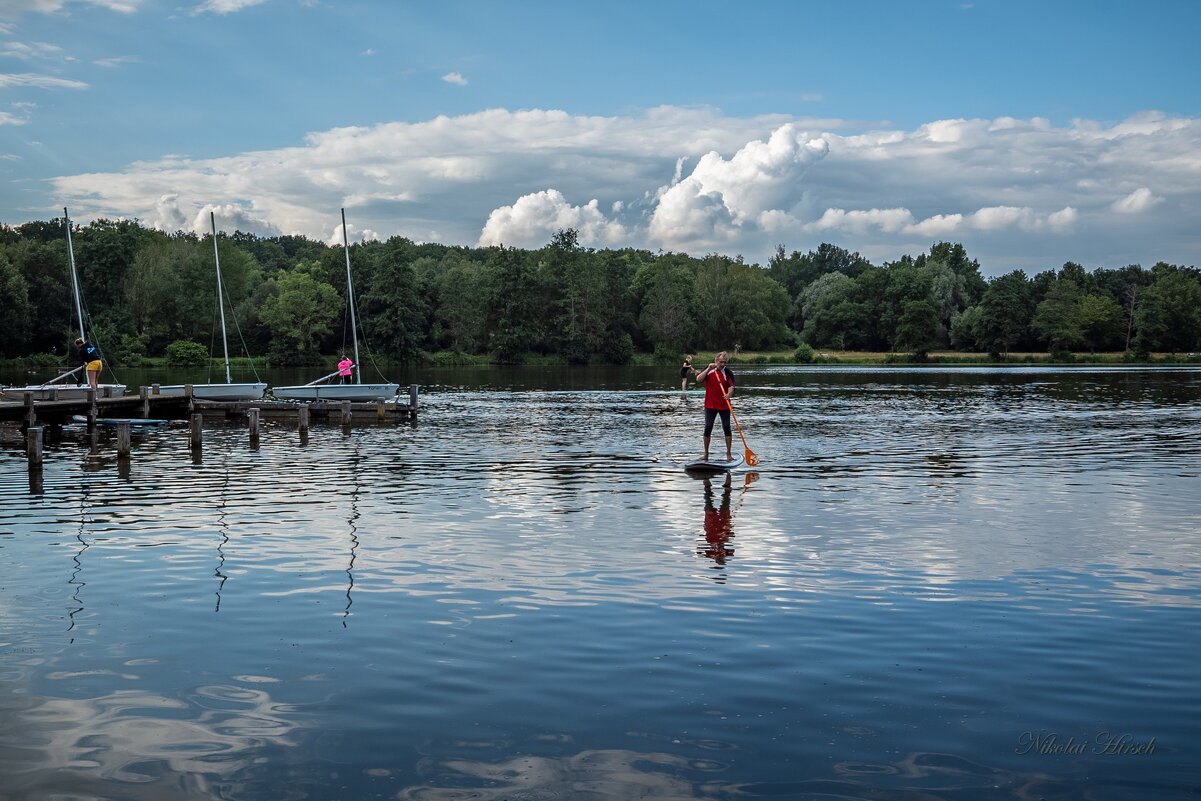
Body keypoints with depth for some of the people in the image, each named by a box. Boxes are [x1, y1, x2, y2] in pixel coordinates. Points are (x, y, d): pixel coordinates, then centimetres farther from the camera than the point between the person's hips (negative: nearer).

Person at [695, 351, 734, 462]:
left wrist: (729, 394, -35)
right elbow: (698, 380, -13)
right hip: (710, 404, 1)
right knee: (708, 427, -1)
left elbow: (731, 386, -13)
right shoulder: (708, 370, 1)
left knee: (726, 427, -4)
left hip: (724, 405, -1)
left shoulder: (727, 372, -3)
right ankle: (706, 453, 10)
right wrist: (708, 369, -20)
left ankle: (729, 454, 5)